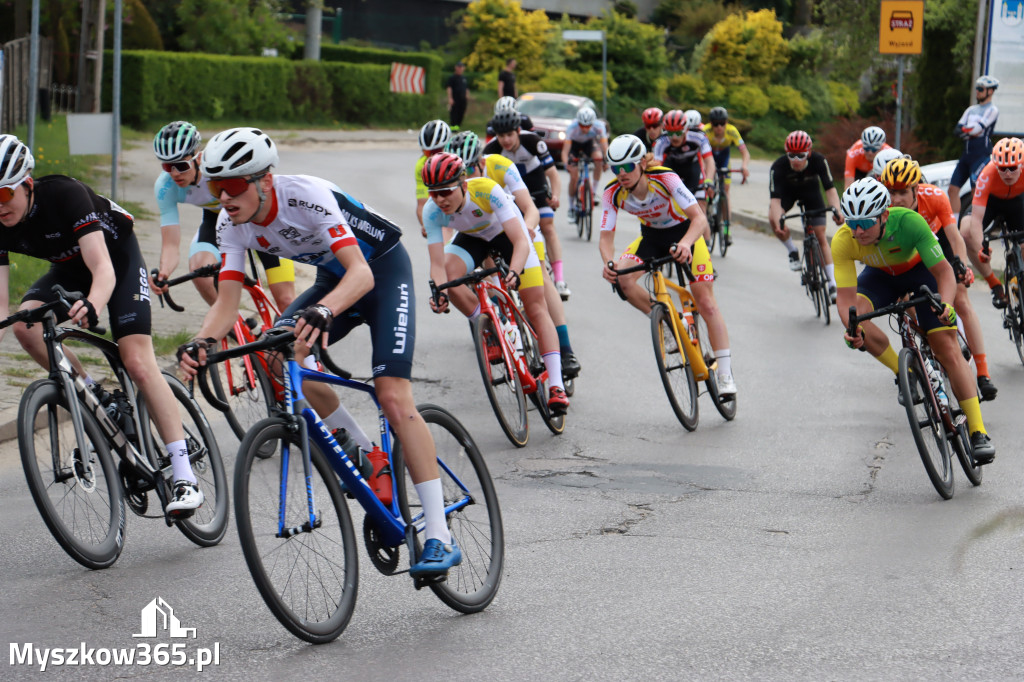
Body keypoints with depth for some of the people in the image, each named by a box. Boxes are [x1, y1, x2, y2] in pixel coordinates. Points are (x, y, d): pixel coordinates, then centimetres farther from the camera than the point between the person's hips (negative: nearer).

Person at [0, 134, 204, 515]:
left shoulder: (65, 195, -36)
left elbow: (103, 269, -45)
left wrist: (92, 306, -65)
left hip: (117, 256, -5)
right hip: (68, 269, 5)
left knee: (137, 362, -18)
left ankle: (184, 475, -17)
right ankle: (93, 397, -5)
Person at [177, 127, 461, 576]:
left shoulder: (307, 195, -33)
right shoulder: (231, 224, -14)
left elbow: (361, 273, -42)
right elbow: (227, 300, -15)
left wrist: (322, 312, -61)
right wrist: (201, 343, -37)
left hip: (383, 271, -6)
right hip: (334, 278, 7)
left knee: (393, 396, -21)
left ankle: (440, 538, -19)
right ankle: (365, 456, -1)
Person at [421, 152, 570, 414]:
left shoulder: (487, 191, -39)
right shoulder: (432, 211, -29)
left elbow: (520, 242, -43)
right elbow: (438, 263, -29)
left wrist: (514, 272, -61)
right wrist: (438, 292, -50)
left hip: (507, 231, -3)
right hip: (472, 237, 3)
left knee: (536, 308, -12)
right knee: (449, 277, -27)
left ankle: (556, 386, -14)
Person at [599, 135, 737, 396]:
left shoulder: (665, 178, -33)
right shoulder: (613, 193, -23)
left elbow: (699, 218, -38)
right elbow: (606, 236, -22)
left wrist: (685, 244, -58)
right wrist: (609, 262, -45)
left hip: (685, 231, -3)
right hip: (652, 236, 4)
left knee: (706, 303, -10)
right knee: (622, 278, -25)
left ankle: (725, 375, -3)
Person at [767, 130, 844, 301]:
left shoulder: (818, 161, -33)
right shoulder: (778, 167, -35)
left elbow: (830, 188, -33)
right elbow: (775, 198, -39)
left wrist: (836, 209, -51)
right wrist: (778, 222, -55)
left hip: (810, 191, 0)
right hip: (787, 191, 0)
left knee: (821, 237, -7)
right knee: (773, 218, -30)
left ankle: (832, 284, -3)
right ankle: (792, 251, -4)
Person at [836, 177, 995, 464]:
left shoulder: (909, 222, -38)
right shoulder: (843, 241, -32)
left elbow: (944, 270, -33)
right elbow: (846, 297, -32)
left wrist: (945, 303, -52)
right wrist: (851, 327, -52)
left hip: (919, 270, -2)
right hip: (880, 275, 2)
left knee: (947, 348, -12)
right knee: (856, 315, -29)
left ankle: (978, 433, -9)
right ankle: (905, 374, -6)